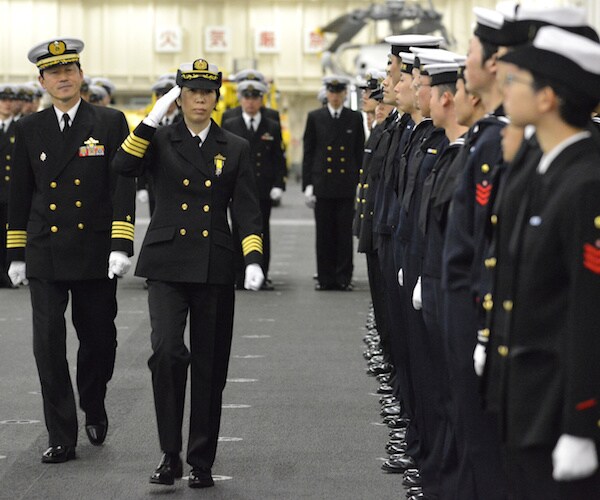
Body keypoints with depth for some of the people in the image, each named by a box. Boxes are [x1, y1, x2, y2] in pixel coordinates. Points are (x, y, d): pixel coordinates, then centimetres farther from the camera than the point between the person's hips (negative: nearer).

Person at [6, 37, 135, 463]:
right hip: (45, 255, 1)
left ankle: (94, 407, 37)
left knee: (99, 339, 8)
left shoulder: (111, 123, 0)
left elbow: (123, 187, -6)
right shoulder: (29, 129, 7)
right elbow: (20, 194, 11)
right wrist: (16, 253, 9)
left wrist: (121, 245, -15)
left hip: (95, 254, -1)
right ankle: (62, 439, 2)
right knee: (49, 344, -5)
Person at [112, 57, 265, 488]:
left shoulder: (235, 149, 9)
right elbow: (124, 166, -13)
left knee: (210, 366, 4)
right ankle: (170, 454, -9)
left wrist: (254, 260, -10)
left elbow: (247, 210, 3)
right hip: (168, 264, -1)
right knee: (167, 350, -19)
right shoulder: (159, 140, 6)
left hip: (214, 268, 1)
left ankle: (202, 461, 15)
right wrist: (153, 117, -15)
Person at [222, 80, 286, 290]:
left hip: (263, 191, 0)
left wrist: (278, 185, -4)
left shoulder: (273, 128, 9)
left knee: (262, 233, 1)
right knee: (239, 233, 1)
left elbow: (279, 160, 8)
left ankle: (262, 276, 5)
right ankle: (239, 277, 6)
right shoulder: (229, 126, 8)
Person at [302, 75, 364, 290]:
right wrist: (308, 184, -1)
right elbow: (308, 153, 5)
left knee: (345, 233, 0)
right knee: (324, 233, 3)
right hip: (322, 184, 0)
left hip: (346, 186, 0)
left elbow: (360, 153, 8)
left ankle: (343, 277, 6)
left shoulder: (355, 118, 7)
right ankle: (325, 278, 8)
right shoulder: (315, 118, 6)